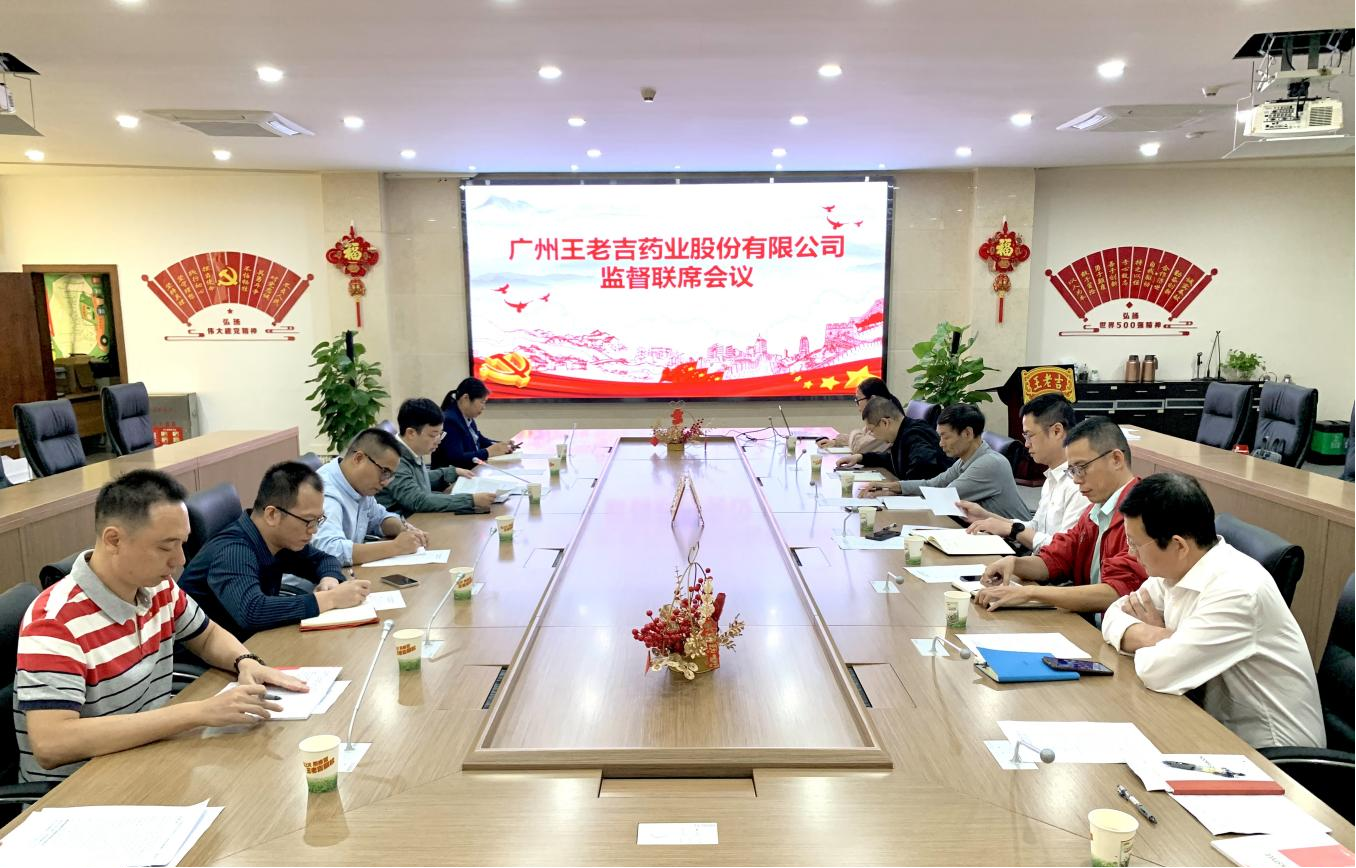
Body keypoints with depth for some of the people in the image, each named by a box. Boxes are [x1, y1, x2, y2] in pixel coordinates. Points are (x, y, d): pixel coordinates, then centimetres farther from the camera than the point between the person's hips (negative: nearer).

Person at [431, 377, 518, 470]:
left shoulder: (468, 418, 8)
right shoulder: (449, 421, -19)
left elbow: (479, 439, 23)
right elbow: (456, 459, -26)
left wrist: (500, 444, 5)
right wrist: (490, 452, -23)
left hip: (470, 471, 9)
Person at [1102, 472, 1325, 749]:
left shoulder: (1237, 590, -26)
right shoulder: (1175, 568, -3)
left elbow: (1158, 672, -30)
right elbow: (1116, 615, 4)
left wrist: (1154, 635, -9)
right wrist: (1155, 635, -15)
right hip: (1216, 726, 7)